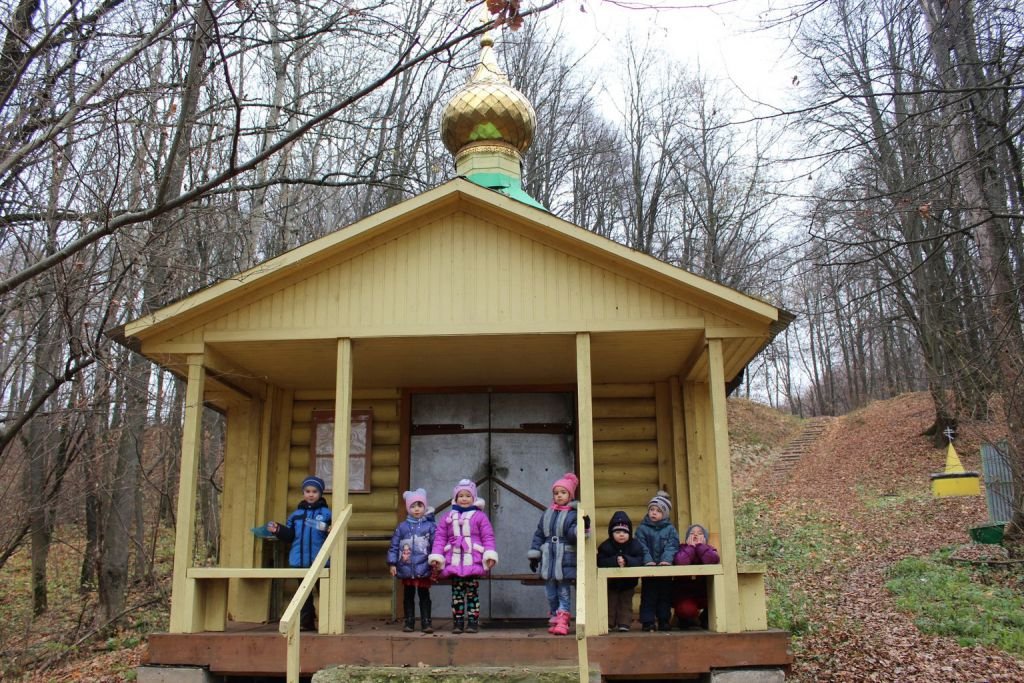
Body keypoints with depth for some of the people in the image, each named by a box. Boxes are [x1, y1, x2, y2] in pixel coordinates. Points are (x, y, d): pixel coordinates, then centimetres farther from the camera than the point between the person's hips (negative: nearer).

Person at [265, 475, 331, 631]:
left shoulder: (326, 513, -2)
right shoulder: (296, 514, 11)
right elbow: (289, 535, 12)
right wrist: (278, 530, -4)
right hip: (300, 561, 4)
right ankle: (306, 622, 21)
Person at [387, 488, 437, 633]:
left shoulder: (430, 526, -2)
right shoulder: (402, 527, 4)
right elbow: (394, 546, 5)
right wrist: (392, 563, 1)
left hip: (424, 568, -2)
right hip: (406, 568, 2)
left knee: (424, 595, 5)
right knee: (408, 596, 11)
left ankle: (426, 622, 12)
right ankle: (409, 622, 19)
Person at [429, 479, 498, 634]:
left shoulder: (480, 516, 3)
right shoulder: (447, 517, 10)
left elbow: (488, 537, -1)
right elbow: (440, 538, 7)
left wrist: (490, 555, -11)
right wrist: (436, 556, -1)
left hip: (473, 561, -2)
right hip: (454, 561, 2)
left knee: (472, 592, 2)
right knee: (457, 592, 5)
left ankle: (473, 621, 7)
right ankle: (458, 621, 11)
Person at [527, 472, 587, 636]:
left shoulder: (573, 514, -3)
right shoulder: (547, 513, 12)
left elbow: (573, 532, -16)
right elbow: (539, 535, 13)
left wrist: (582, 528, -38)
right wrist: (534, 555, 9)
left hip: (565, 560, -5)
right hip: (548, 558, 5)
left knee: (564, 592, -2)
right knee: (551, 593, 10)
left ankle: (562, 622, -2)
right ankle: (554, 620, 20)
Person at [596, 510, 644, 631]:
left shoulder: (635, 545, -13)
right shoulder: (605, 546, -15)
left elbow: (639, 561, -25)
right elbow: (601, 562, -25)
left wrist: (626, 560, -42)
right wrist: (615, 561, -40)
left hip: (628, 582, 0)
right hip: (610, 582, 0)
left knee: (626, 602, 5)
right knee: (610, 602, 7)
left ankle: (624, 623, 10)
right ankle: (609, 624, 15)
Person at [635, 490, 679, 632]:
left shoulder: (670, 529, 3)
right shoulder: (642, 528, 0)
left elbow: (671, 547, -8)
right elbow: (642, 547, -10)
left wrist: (666, 560, -25)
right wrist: (648, 561, -24)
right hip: (649, 567, -2)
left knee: (665, 595, 11)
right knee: (648, 595, 1)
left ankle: (664, 620, 21)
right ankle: (648, 621, 5)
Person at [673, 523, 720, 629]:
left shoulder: (709, 548, 5)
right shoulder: (682, 548, -1)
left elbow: (713, 560, -22)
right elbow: (681, 562, -26)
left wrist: (700, 545, -14)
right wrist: (691, 546, -14)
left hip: (706, 593, 3)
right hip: (686, 593, -3)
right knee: (687, 609, -32)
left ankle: (705, 618, 9)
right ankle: (685, 620, 8)